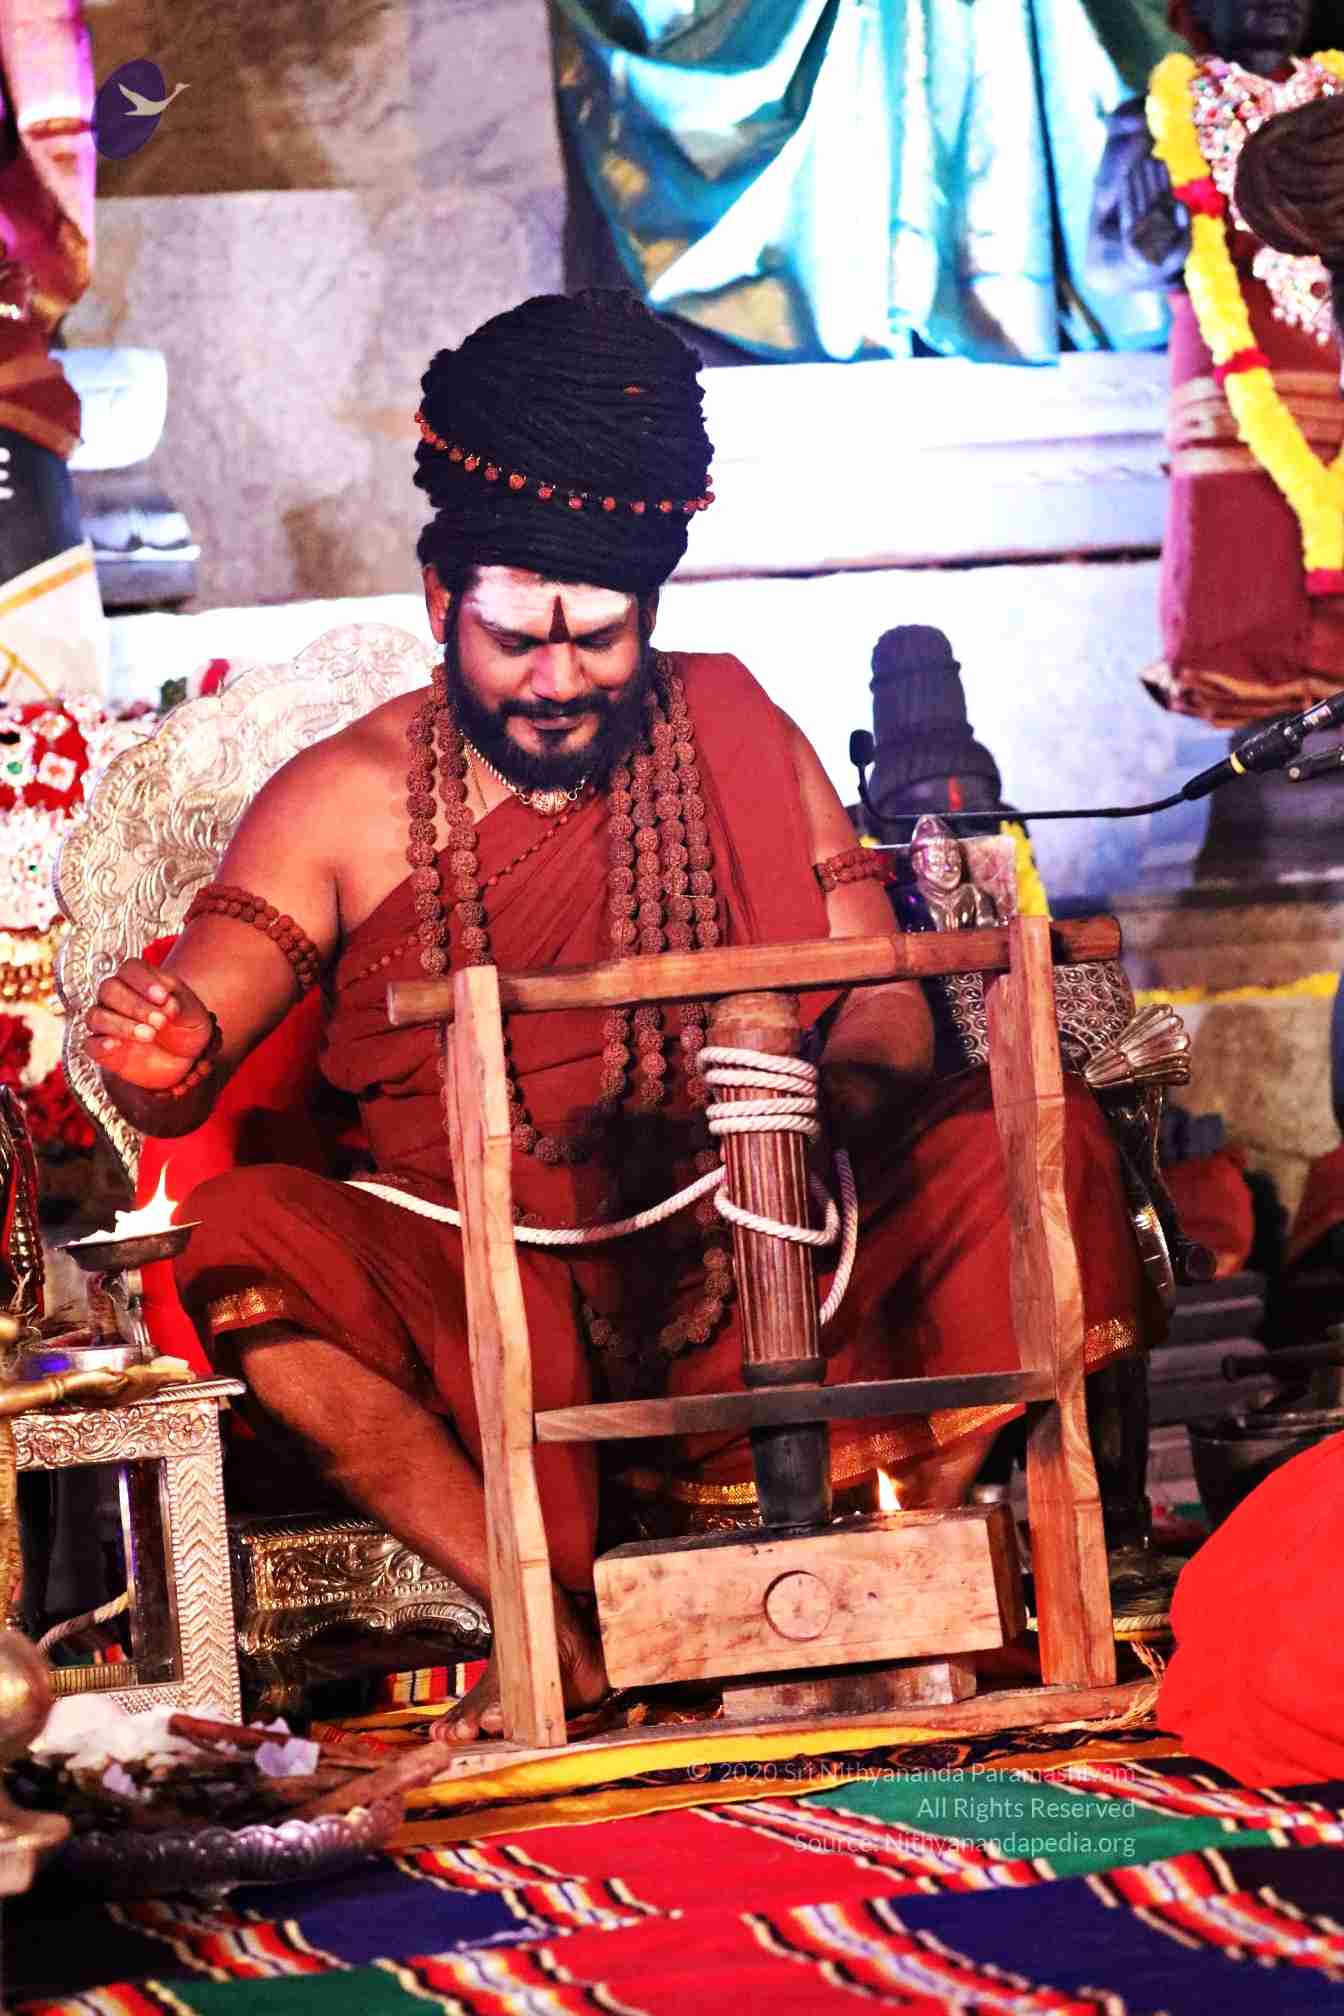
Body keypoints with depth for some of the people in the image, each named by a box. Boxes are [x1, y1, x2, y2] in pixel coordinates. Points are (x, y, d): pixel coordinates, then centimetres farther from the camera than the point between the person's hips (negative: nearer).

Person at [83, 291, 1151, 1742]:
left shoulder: (735, 736, 6)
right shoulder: (352, 801, 0)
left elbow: (886, 1014, 3)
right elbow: (179, 1081, -8)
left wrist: (830, 1103, -21)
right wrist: (163, 1056, -34)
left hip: (749, 1276, 2)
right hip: (477, 1302, -1)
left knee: (1042, 1139, -18)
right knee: (250, 1240, -31)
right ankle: (557, 1627, -27)